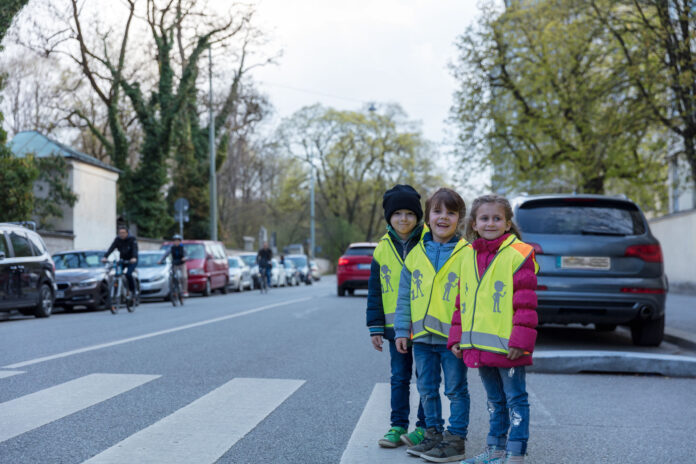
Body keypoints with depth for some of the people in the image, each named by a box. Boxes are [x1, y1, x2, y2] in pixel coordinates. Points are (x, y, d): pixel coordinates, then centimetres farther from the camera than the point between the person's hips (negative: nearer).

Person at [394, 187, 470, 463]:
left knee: (456, 390, 6)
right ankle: (433, 433, 28)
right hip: (422, 336, 5)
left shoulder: (467, 254, -7)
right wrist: (402, 330, 6)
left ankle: (455, 440, 15)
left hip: (453, 336, -5)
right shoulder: (416, 254, 6)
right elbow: (404, 296, 10)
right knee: (427, 389, 14)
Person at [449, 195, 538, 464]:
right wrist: (457, 337, 12)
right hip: (478, 347, 7)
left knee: (515, 399, 3)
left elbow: (526, 302, -12)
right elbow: (462, 301, 16)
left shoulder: (518, 254, -9)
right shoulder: (468, 256, 11)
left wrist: (520, 340, -17)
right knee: (494, 400, 18)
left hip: (506, 346, -6)